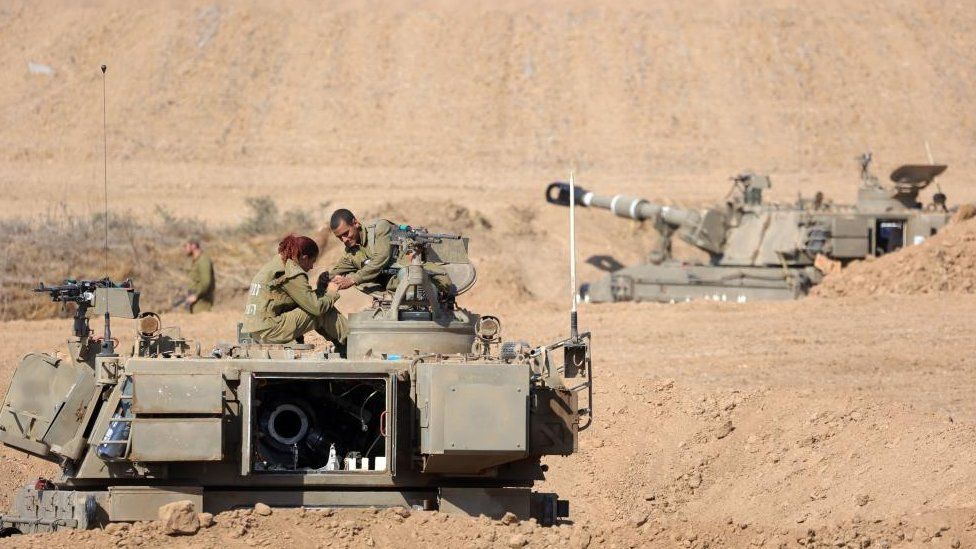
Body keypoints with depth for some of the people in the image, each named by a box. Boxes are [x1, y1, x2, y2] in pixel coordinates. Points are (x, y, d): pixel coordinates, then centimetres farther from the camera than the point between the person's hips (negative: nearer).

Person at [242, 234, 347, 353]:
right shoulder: (293, 274, -13)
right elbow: (317, 307, -13)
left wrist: (321, 290, 11)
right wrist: (331, 294, 5)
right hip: (270, 332, -10)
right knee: (323, 312, -5)